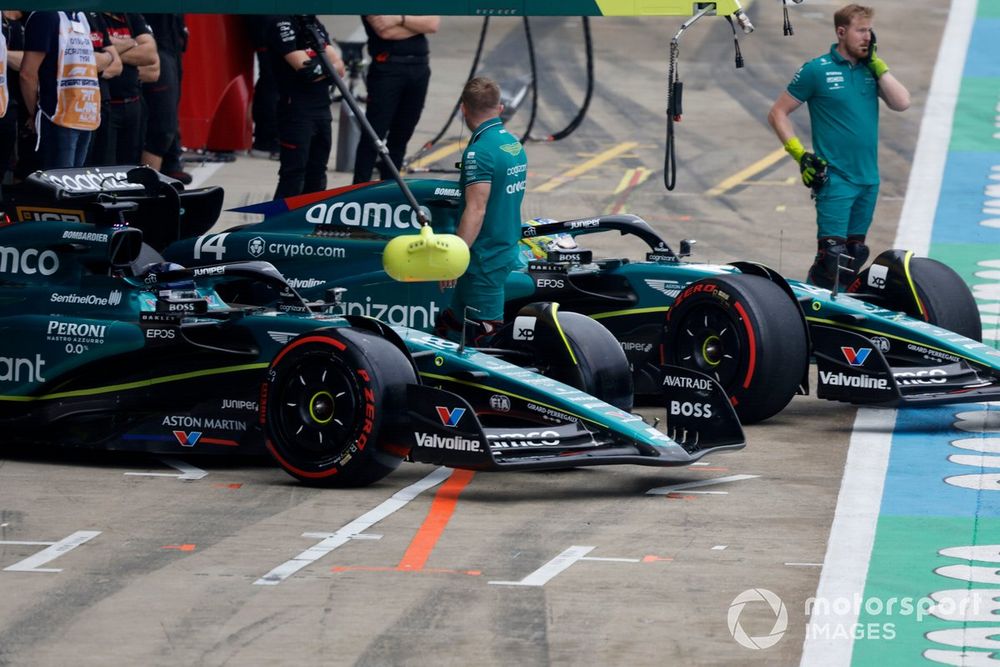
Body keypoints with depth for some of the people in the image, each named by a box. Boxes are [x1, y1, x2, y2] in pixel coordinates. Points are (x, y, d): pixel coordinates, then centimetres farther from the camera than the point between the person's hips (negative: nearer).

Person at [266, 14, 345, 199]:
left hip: (322, 108, 8)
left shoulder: (315, 24, 15)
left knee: (317, 175, 12)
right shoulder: (281, 22, -10)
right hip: (296, 109, -8)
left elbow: (339, 68, 5)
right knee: (293, 176, -10)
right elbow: (305, 68, -19)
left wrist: (319, 70, -13)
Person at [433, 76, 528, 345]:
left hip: (483, 260, -9)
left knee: (487, 337, -6)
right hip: (506, 253, 9)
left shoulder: (479, 152, -19)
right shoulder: (515, 145, 10)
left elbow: (476, 210, -25)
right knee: (447, 323, 18)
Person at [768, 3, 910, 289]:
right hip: (835, 179, -6)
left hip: (869, 179, 6)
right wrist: (799, 154, -10)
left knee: (855, 254, 12)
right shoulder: (816, 70, -4)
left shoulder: (870, 69, 10)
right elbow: (778, 113, 1)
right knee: (832, 256, -13)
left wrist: (876, 63, -3)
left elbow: (901, 103, -3)